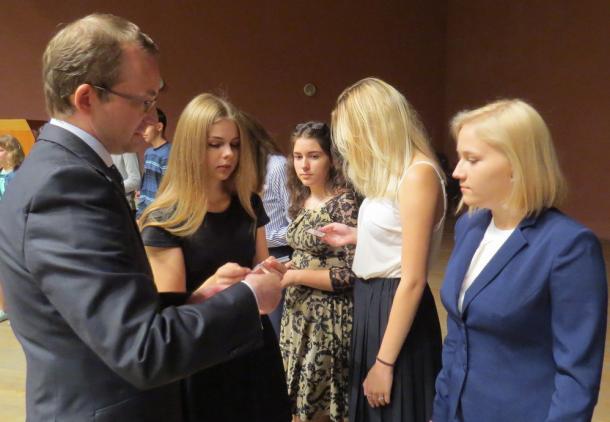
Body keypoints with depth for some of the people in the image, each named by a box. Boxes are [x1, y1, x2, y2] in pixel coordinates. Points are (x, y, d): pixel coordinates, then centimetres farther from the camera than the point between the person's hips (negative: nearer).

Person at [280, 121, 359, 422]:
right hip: (299, 313, 7)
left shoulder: (345, 202, -16)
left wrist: (294, 276, -18)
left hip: (329, 318, -7)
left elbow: (352, 273, -20)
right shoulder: (303, 200, 7)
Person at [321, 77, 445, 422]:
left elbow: (413, 280, -20)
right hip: (371, 302, 9)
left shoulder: (418, 174, -18)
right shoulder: (393, 172, 9)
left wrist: (385, 362, -18)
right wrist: (354, 236, 18)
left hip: (397, 306, -9)